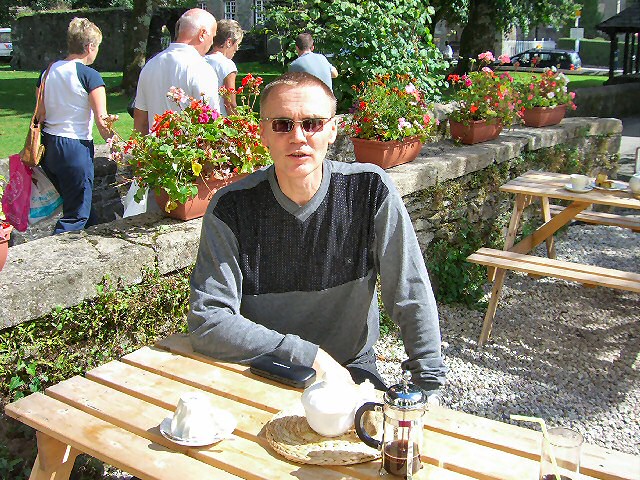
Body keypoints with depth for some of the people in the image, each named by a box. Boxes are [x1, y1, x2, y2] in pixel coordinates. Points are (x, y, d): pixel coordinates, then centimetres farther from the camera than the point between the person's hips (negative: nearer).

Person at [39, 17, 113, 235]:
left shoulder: (48, 71, 9)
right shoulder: (89, 75, -11)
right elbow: (102, 122, -16)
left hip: (48, 146, 8)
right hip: (75, 147, -8)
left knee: (77, 203, 23)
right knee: (75, 216, 3)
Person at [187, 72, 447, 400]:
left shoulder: (370, 190, -11)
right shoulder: (230, 208, -14)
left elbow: (413, 297, -7)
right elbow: (206, 322, -18)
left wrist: (428, 387, -9)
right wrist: (309, 355, -22)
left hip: (351, 370, 0)